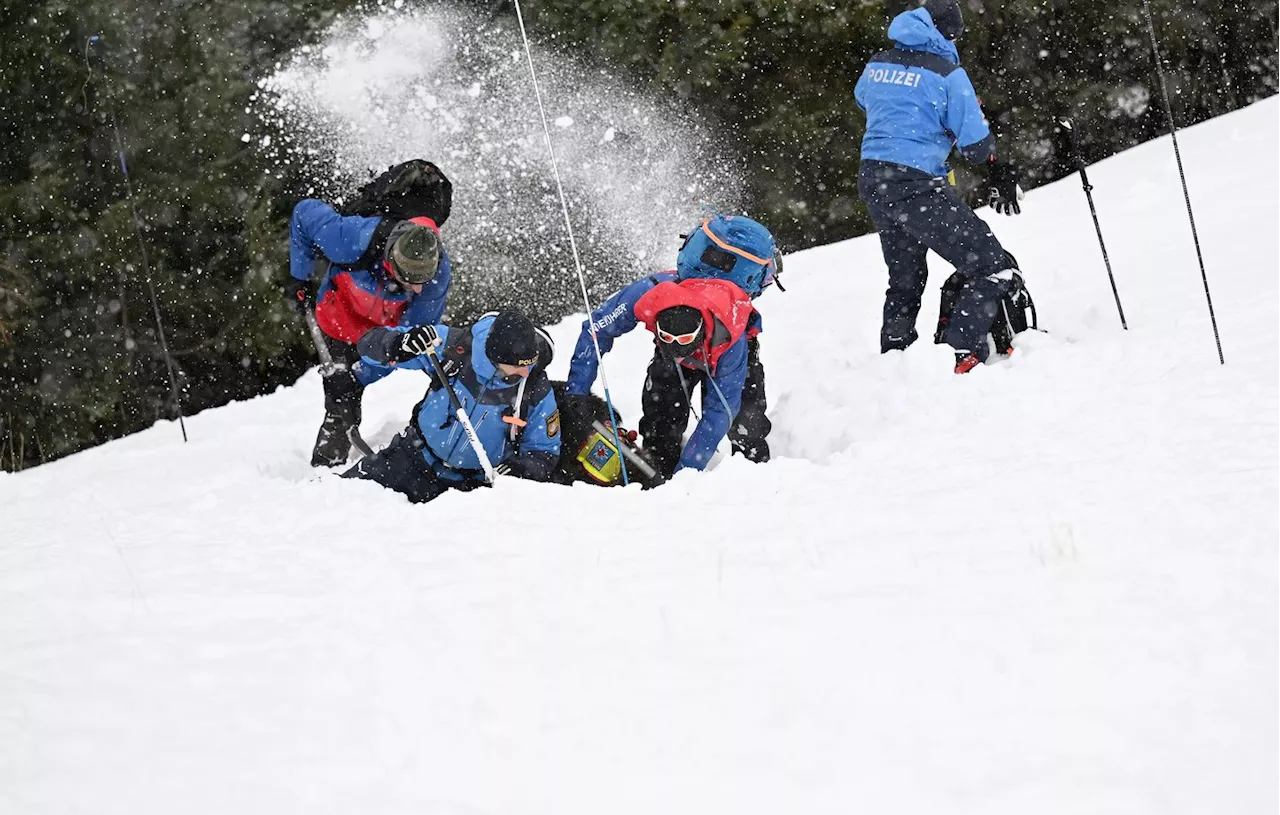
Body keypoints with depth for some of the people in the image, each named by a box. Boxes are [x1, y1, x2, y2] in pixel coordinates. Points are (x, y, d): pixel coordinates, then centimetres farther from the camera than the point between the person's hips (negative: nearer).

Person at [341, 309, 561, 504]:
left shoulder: (537, 391, -20)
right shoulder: (454, 346, -20)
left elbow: (544, 453, -5)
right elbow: (370, 345, -14)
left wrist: (521, 468, -28)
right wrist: (397, 346, -38)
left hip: (472, 484, -1)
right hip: (418, 457, 1)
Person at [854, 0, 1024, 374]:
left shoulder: (877, 64, 9)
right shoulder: (947, 73, -10)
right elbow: (975, 143, -8)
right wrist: (997, 170, 12)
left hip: (872, 179, 8)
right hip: (917, 185, -8)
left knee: (905, 278, 27)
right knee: (990, 269, -3)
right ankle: (964, 358, -16)